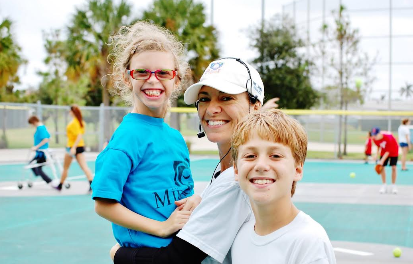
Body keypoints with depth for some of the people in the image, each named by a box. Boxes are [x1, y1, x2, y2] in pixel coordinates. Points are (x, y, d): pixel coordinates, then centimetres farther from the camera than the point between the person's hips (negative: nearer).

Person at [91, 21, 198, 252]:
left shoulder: (176, 137, 5)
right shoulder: (130, 135, -14)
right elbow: (103, 205, -17)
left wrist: (195, 201, -4)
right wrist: (161, 227, -18)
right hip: (144, 252, -6)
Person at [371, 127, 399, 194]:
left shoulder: (388, 137, -37)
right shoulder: (374, 139, -21)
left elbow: (388, 151, -32)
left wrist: (382, 160, -37)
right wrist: (377, 155, -11)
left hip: (393, 151, -4)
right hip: (384, 152, 4)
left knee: (393, 167, -10)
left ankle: (393, 186, 2)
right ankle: (384, 186, 5)